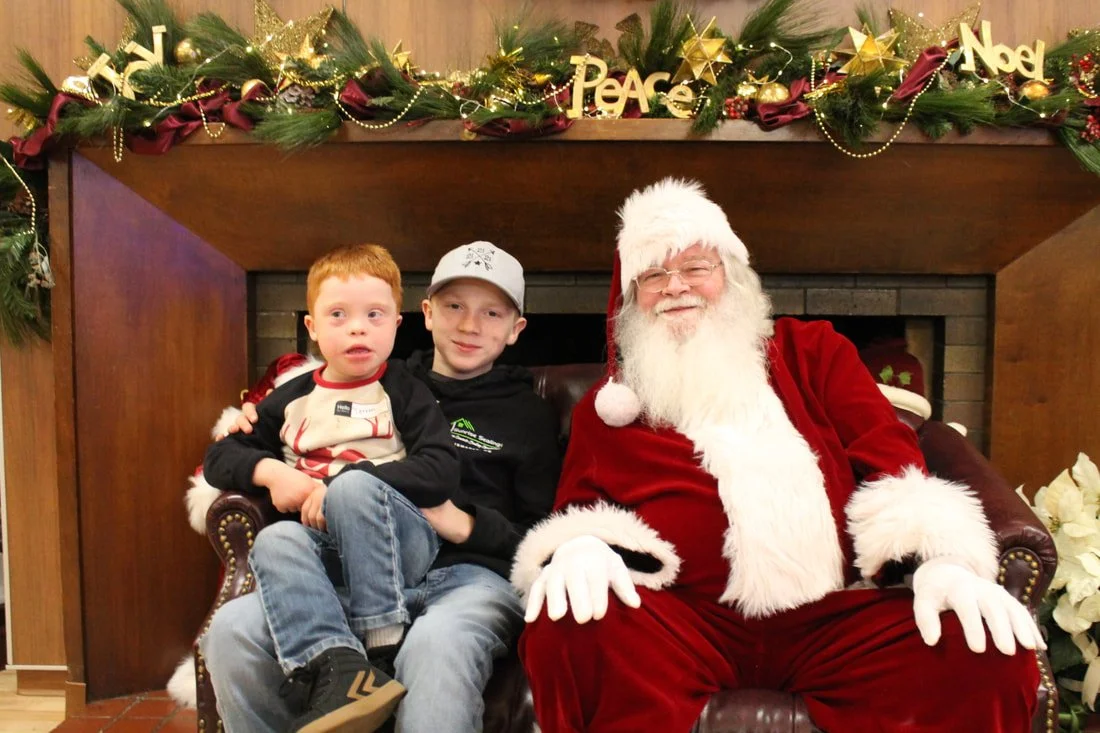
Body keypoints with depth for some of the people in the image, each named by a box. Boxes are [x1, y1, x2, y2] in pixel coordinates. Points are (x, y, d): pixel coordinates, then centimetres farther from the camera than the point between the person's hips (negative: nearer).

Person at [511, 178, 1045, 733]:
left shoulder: (812, 352, 19)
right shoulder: (605, 407, 17)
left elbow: (886, 452, 9)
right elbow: (579, 507, 9)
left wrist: (940, 556, -9)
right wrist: (581, 546, -17)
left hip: (836, 616, 2)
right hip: (685, 622, -1)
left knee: (992, 657, -24)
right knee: (568, 631, -32)